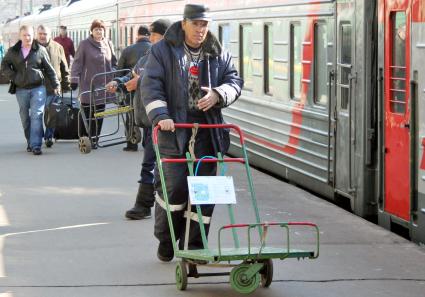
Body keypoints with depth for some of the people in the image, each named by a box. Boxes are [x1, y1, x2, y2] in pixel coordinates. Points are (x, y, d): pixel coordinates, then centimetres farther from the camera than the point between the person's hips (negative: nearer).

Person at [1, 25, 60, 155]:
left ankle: (36, 145, -15)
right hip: (21, 89, 3)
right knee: (25, 118, 10)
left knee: (36, 115, -12)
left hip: (38, 88, -3)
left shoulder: (40, 50, -1)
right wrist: (14, 77, -1)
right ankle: (30, 142, 23)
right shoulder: (13, 51, 4)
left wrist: (55, 85, 5)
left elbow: (49, 69, 5)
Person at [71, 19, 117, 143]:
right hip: (88, 85, -4)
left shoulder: (108, 44, 11)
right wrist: (74, 80, -9)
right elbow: (77, 63, -3)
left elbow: (114, 63, 19)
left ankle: (94, 139, 13)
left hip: (103, 86, 4)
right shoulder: (84, 44, -2)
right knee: (86, 114, -3)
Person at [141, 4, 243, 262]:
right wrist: (160, 115, -20)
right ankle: (166, 240, 14)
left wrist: (218, 95, -11)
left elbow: (235, 81, 11)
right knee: (174, 187, -6)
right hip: (174, 130, -4)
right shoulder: (162, 51, 1)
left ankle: (194, 244, 14)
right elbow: (151, 86, -6)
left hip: (207, 132, 4)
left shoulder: (219, 54, 11)